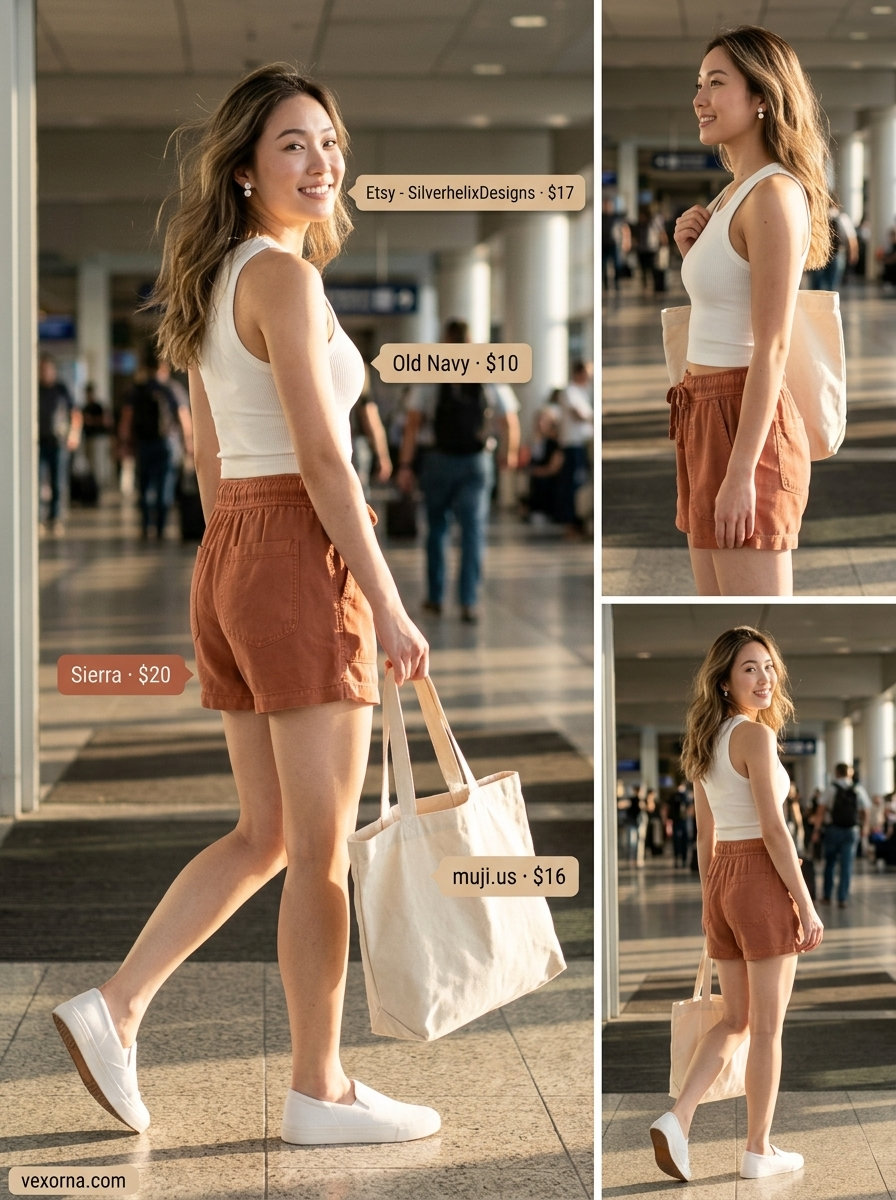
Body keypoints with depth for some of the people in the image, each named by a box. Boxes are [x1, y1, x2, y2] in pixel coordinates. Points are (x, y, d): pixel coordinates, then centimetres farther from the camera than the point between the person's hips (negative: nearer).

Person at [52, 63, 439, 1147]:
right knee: (322, 850, 0)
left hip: (229, 561, 9)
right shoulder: (283, 275, -12)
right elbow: (322, 457, -18)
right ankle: (320, 1091, 9)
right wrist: (388, 606, -16)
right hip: (300, 558, -9)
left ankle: (114, 1009, 12)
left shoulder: (216, 281, 16)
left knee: (266, 834, 16)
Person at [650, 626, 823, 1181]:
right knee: (768, 1027, 4)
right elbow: (773, 830, -18)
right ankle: (759, 1150, 12)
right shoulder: (756, 735, -15)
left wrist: (711, 902, 21)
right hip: (763, 881, -8)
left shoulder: (706, 741, 10)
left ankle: (677, 1119, -1)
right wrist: (808, 907, -13)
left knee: (735, 1020, 15)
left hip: (720, 881, 8)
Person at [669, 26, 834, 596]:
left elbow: (773, 346, -18)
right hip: (707, 415, 10)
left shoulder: (775, 195, -14)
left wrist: (741, 472, -22)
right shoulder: (734, 194, 16)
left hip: (747, 422, -10)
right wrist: (692, 252, 7)